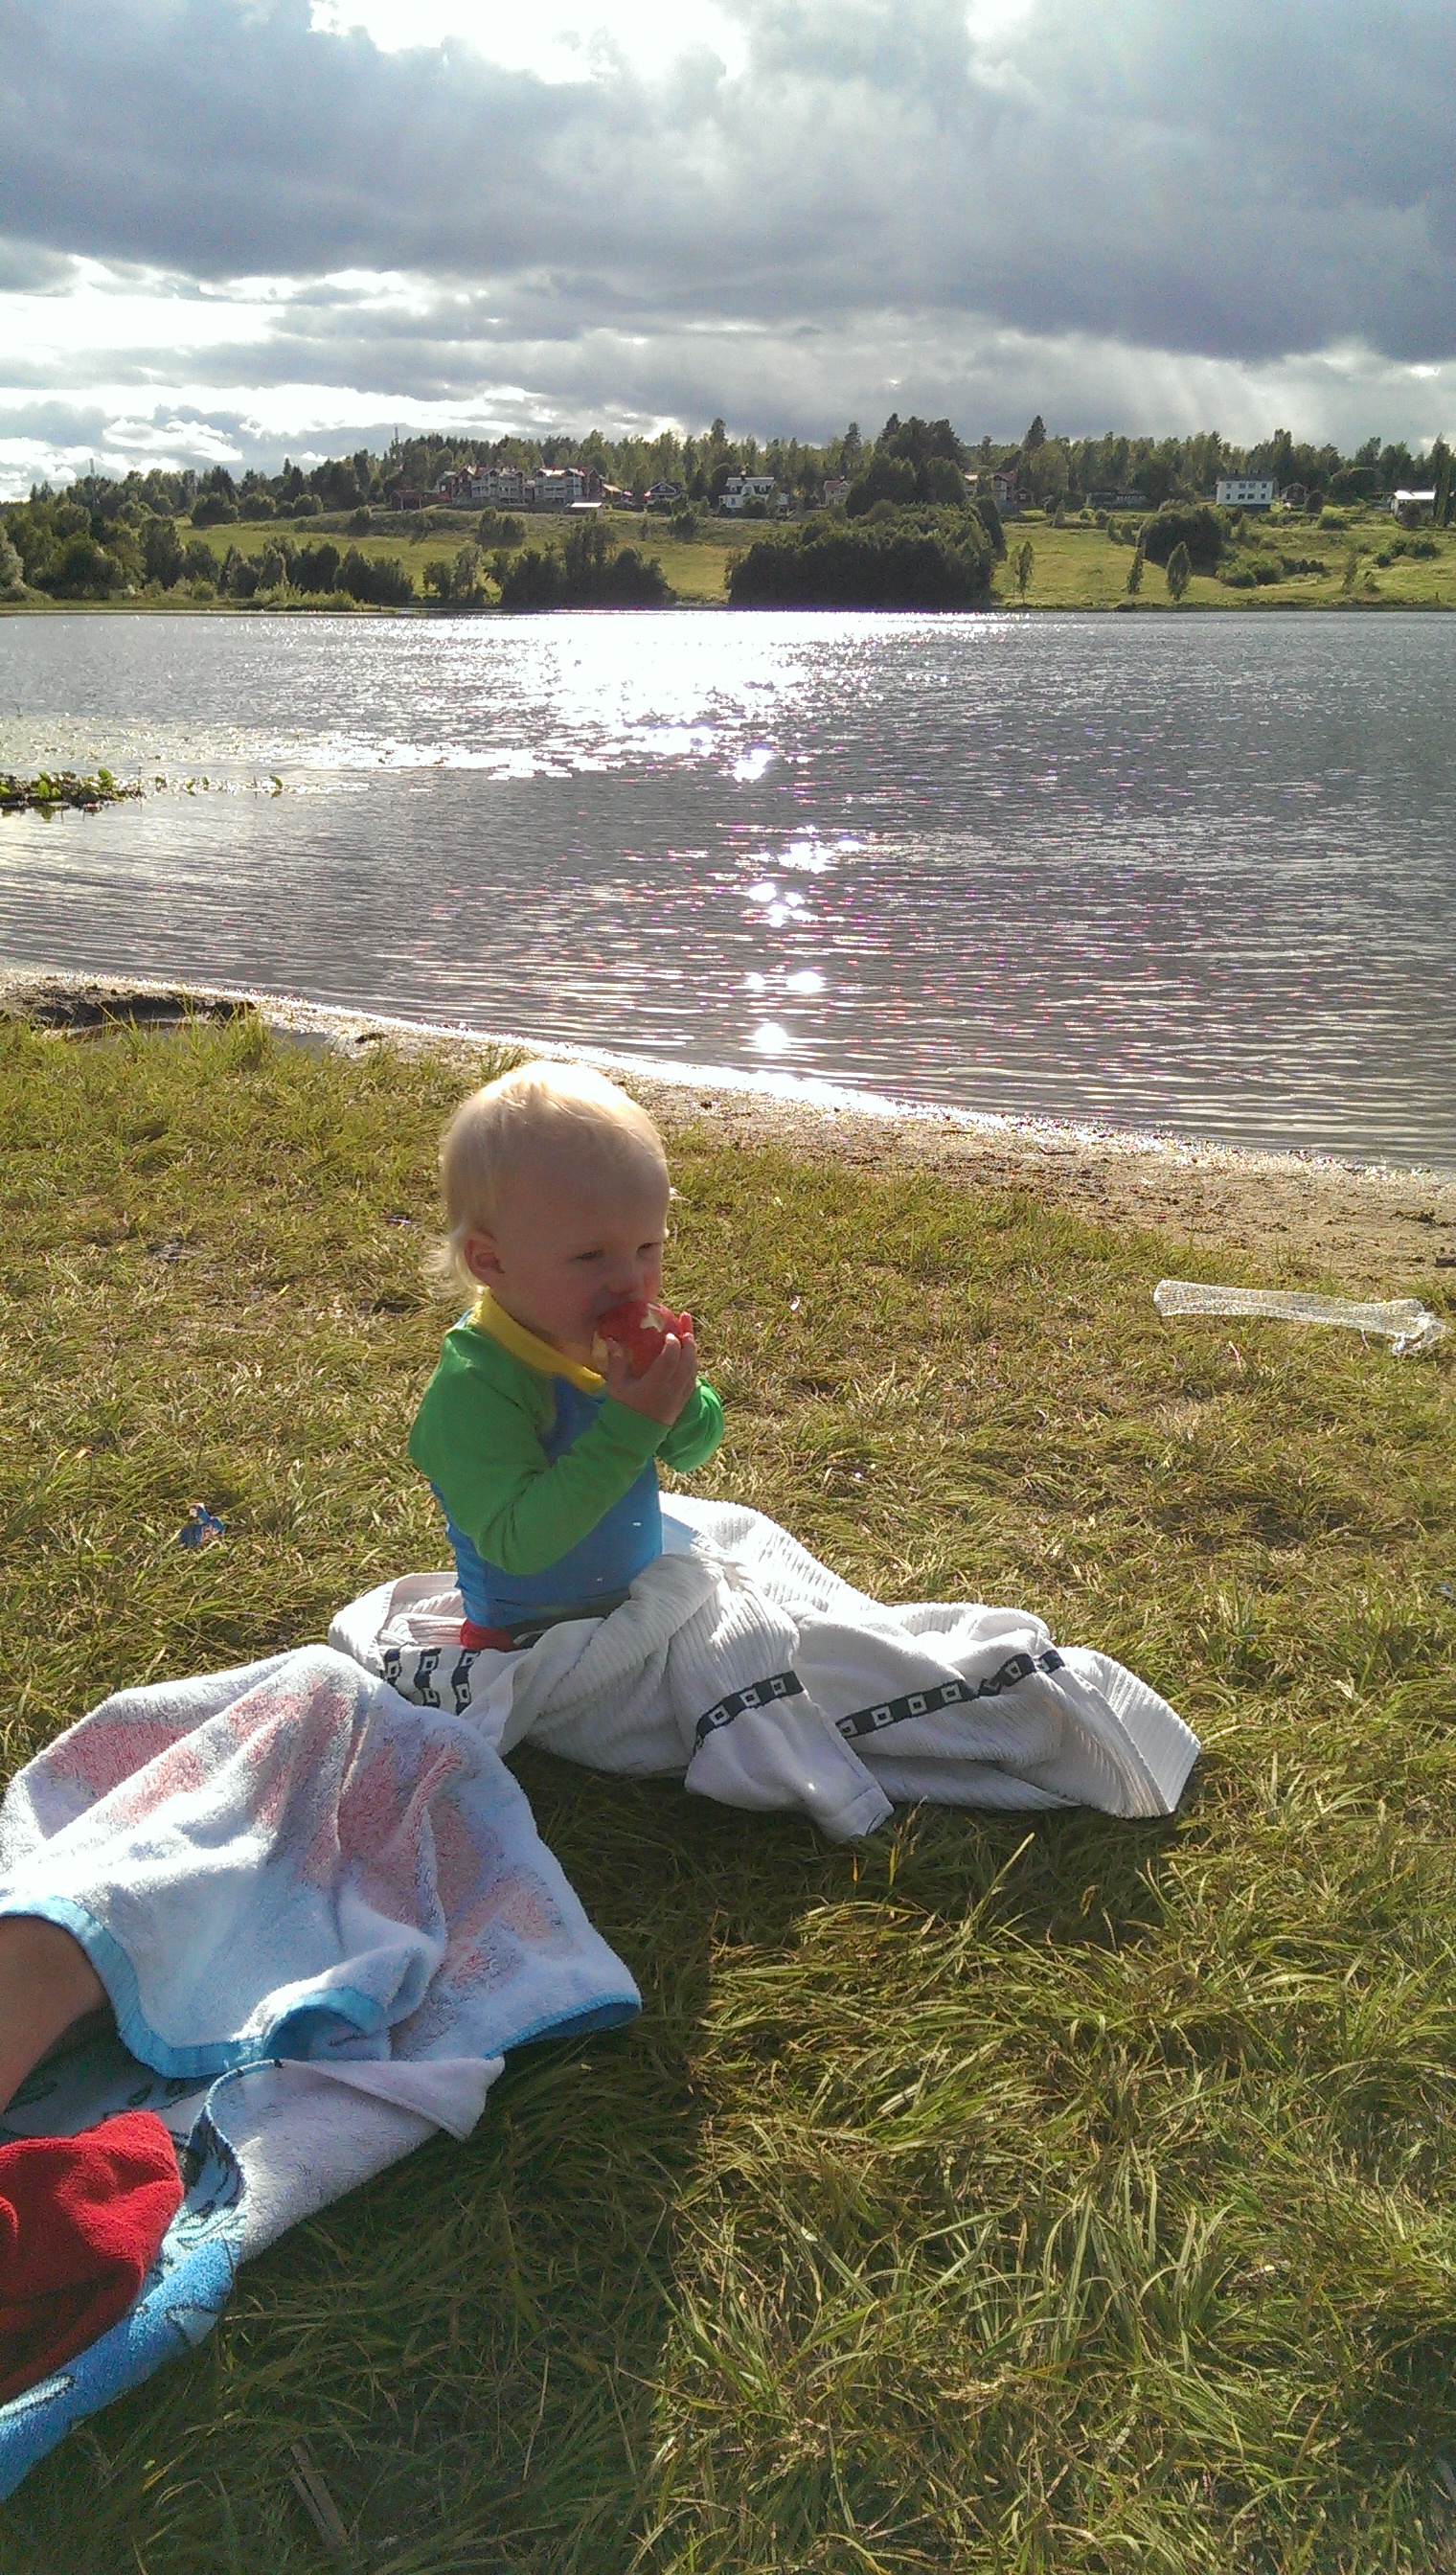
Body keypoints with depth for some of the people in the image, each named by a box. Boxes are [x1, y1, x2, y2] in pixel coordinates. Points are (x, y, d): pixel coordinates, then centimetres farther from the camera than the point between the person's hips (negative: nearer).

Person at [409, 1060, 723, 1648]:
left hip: (644, 1603, 8)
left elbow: (692, 1454, 9)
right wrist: (630, 1426, -35)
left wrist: (680, 1399, -15)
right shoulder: (473, 1385, -27)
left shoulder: (615, 1337, -5)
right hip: (530, 1639, -8)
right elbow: (519, 1544, -33)